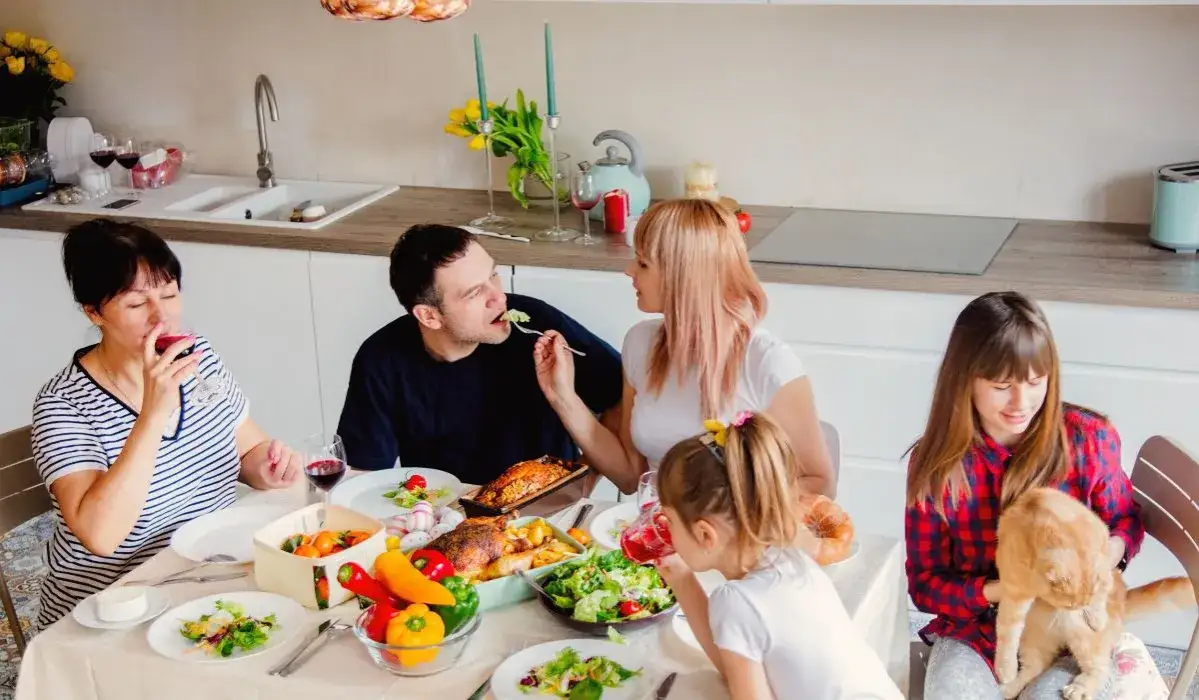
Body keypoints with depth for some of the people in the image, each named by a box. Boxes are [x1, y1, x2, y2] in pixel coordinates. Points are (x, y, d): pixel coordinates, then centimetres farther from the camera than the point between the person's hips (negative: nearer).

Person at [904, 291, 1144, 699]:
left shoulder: (1089, 439, -10)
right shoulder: (937, 464, -11)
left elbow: (1125, 519, 9)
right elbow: (925, 582, -4)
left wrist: (1110, 551, -16)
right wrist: (1000, 590, -22)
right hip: (976, 627, 0)